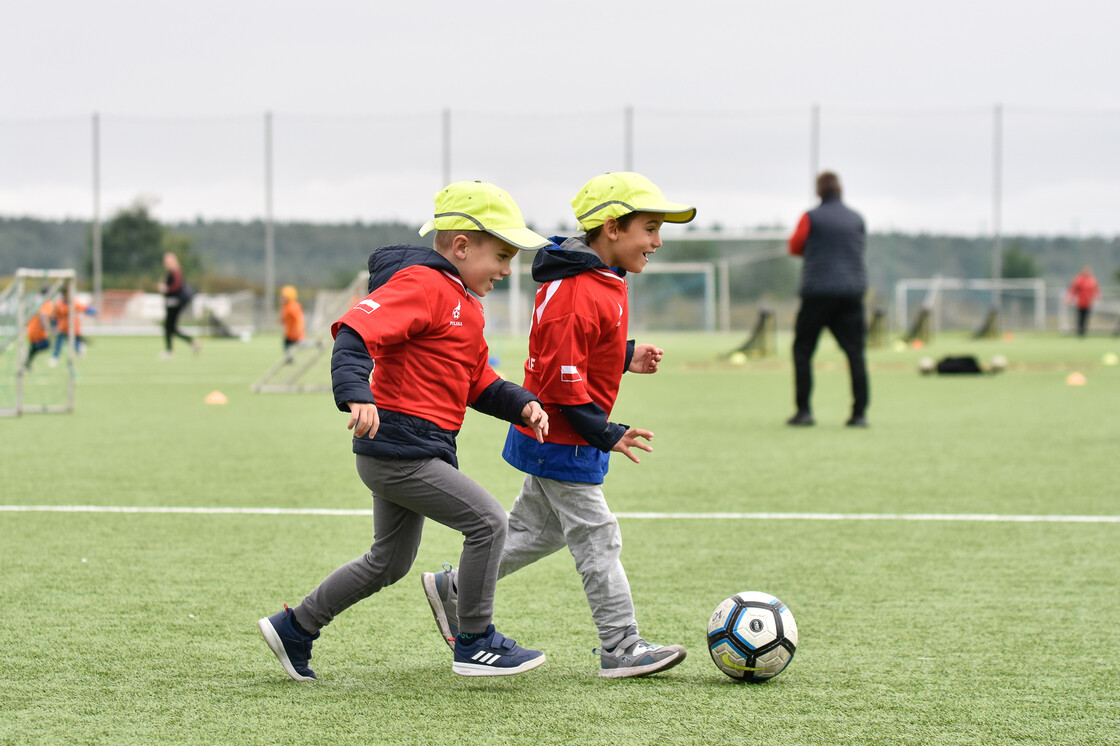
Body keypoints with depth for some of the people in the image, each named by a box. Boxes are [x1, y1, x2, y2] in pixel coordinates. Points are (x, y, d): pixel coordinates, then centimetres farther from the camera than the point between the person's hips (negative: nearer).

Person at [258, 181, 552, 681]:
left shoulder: (463, 304, 20)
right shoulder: (421, 285, -14)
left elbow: (478, 384, 21)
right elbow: (355, 330, -26)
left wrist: (521, 405, 3)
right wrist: (356, 393, -43)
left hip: (408, 452, 11)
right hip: (399, 447, -11)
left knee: (388, 563, 19)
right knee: (488, 522, -10)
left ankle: (293, 628, 28)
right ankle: (474, 644, 0)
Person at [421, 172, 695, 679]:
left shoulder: (601, 284, 9)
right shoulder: (578, 294, -25)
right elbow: (562, 379, -27)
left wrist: (626, 358, 8)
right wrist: (605, 434, -24)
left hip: (549, 441, 10)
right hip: (563, 445, -10)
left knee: (537, 531, 20)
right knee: (597, 540, -4)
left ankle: (453, 589, 30)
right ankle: (621, 648, 2)